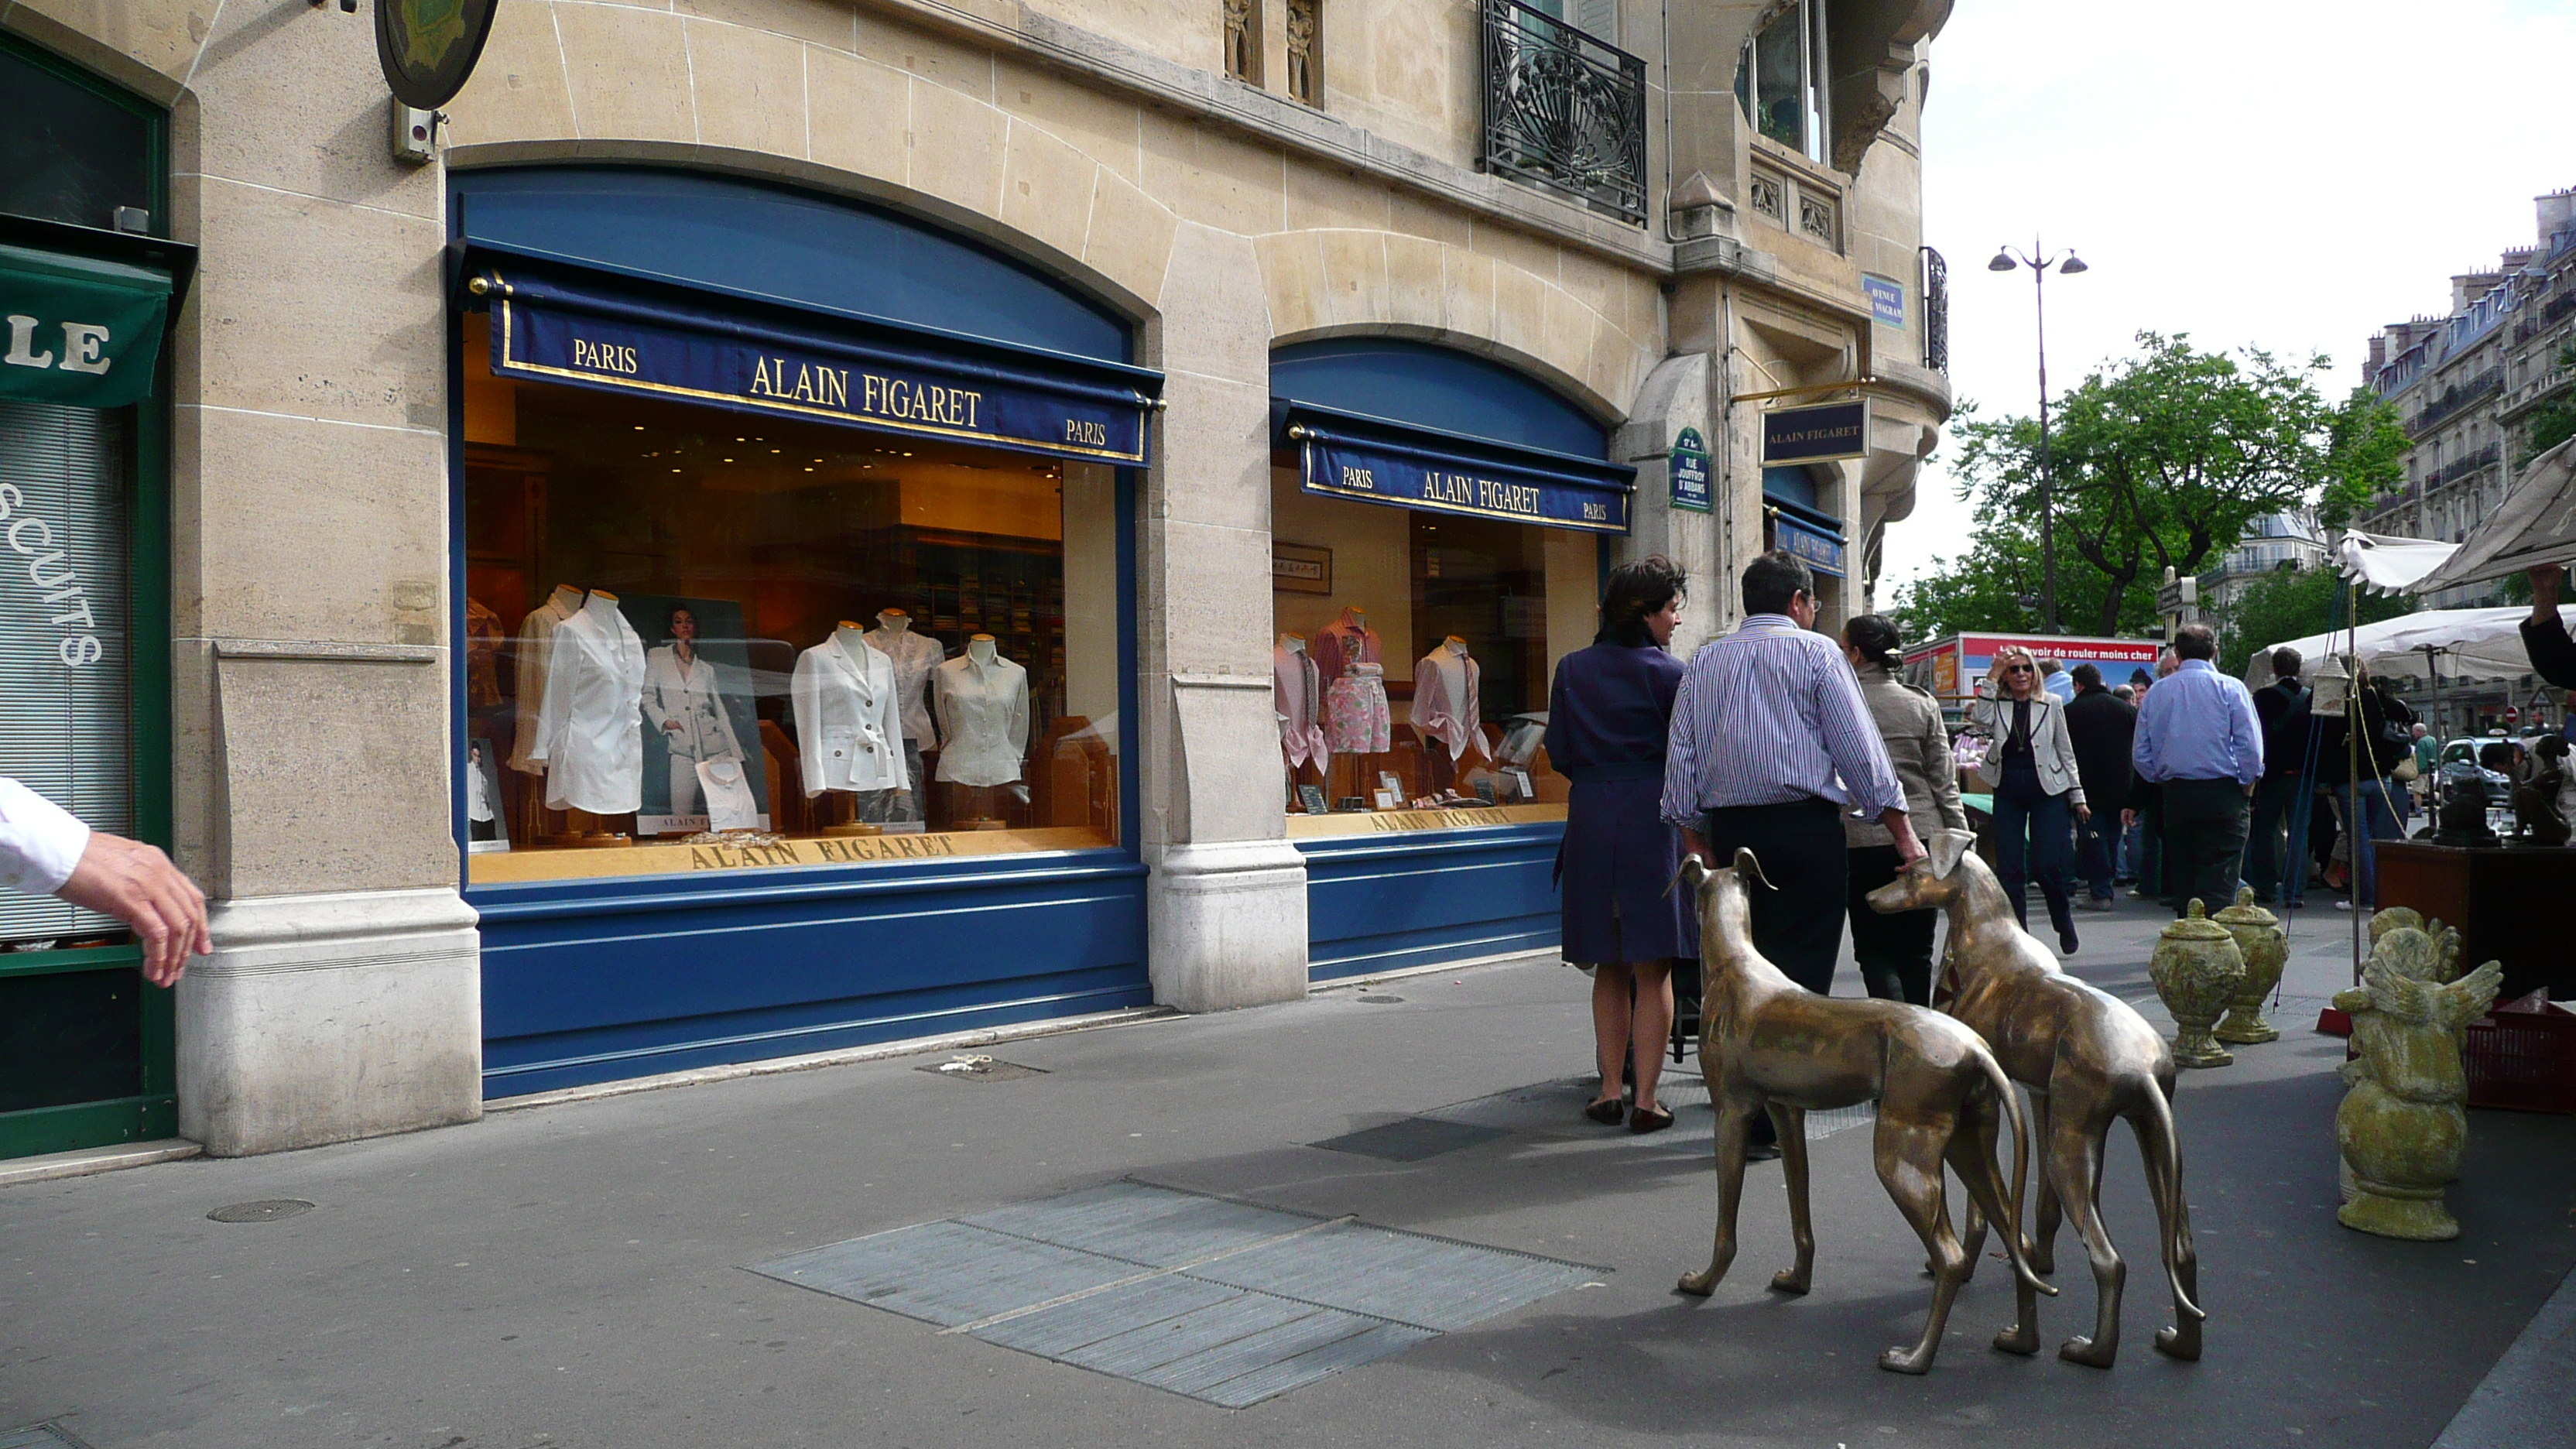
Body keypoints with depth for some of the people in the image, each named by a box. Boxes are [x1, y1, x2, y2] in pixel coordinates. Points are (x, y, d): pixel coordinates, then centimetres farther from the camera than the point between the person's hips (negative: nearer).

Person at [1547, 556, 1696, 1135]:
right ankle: (1645, 1099, 3)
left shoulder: (1571, 669, 5)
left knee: (1608, 969, 14)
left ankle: (1610, 1090, 16)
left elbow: (1558, 752, 8)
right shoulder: (1667, 674, -7)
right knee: (1653, 971, 3)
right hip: (1652, 819, -4)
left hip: (1589, 819, 4)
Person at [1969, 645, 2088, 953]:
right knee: (2009, 869, 0)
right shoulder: (1996, 704, 5)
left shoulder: (2051, 704, 5)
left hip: (2047, 789, -1)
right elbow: (1980, 722, -17)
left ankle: (2064, 922, 20)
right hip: (2007, 791, 1)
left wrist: (2077, 797, 7)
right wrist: (1993, 677, -14)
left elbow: (2065, 752, 9)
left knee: (2047, 865, -7)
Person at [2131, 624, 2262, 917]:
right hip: (2222, 792, -3)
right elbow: (2250, 746, -9)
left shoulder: (2156, 692, 7)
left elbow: (2141, 753, 8)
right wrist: (2247, 783, 5)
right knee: (2219, 880, -5)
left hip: (2174, 793, 3)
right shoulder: (2230, 688, -4)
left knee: (2182, 878, 11)